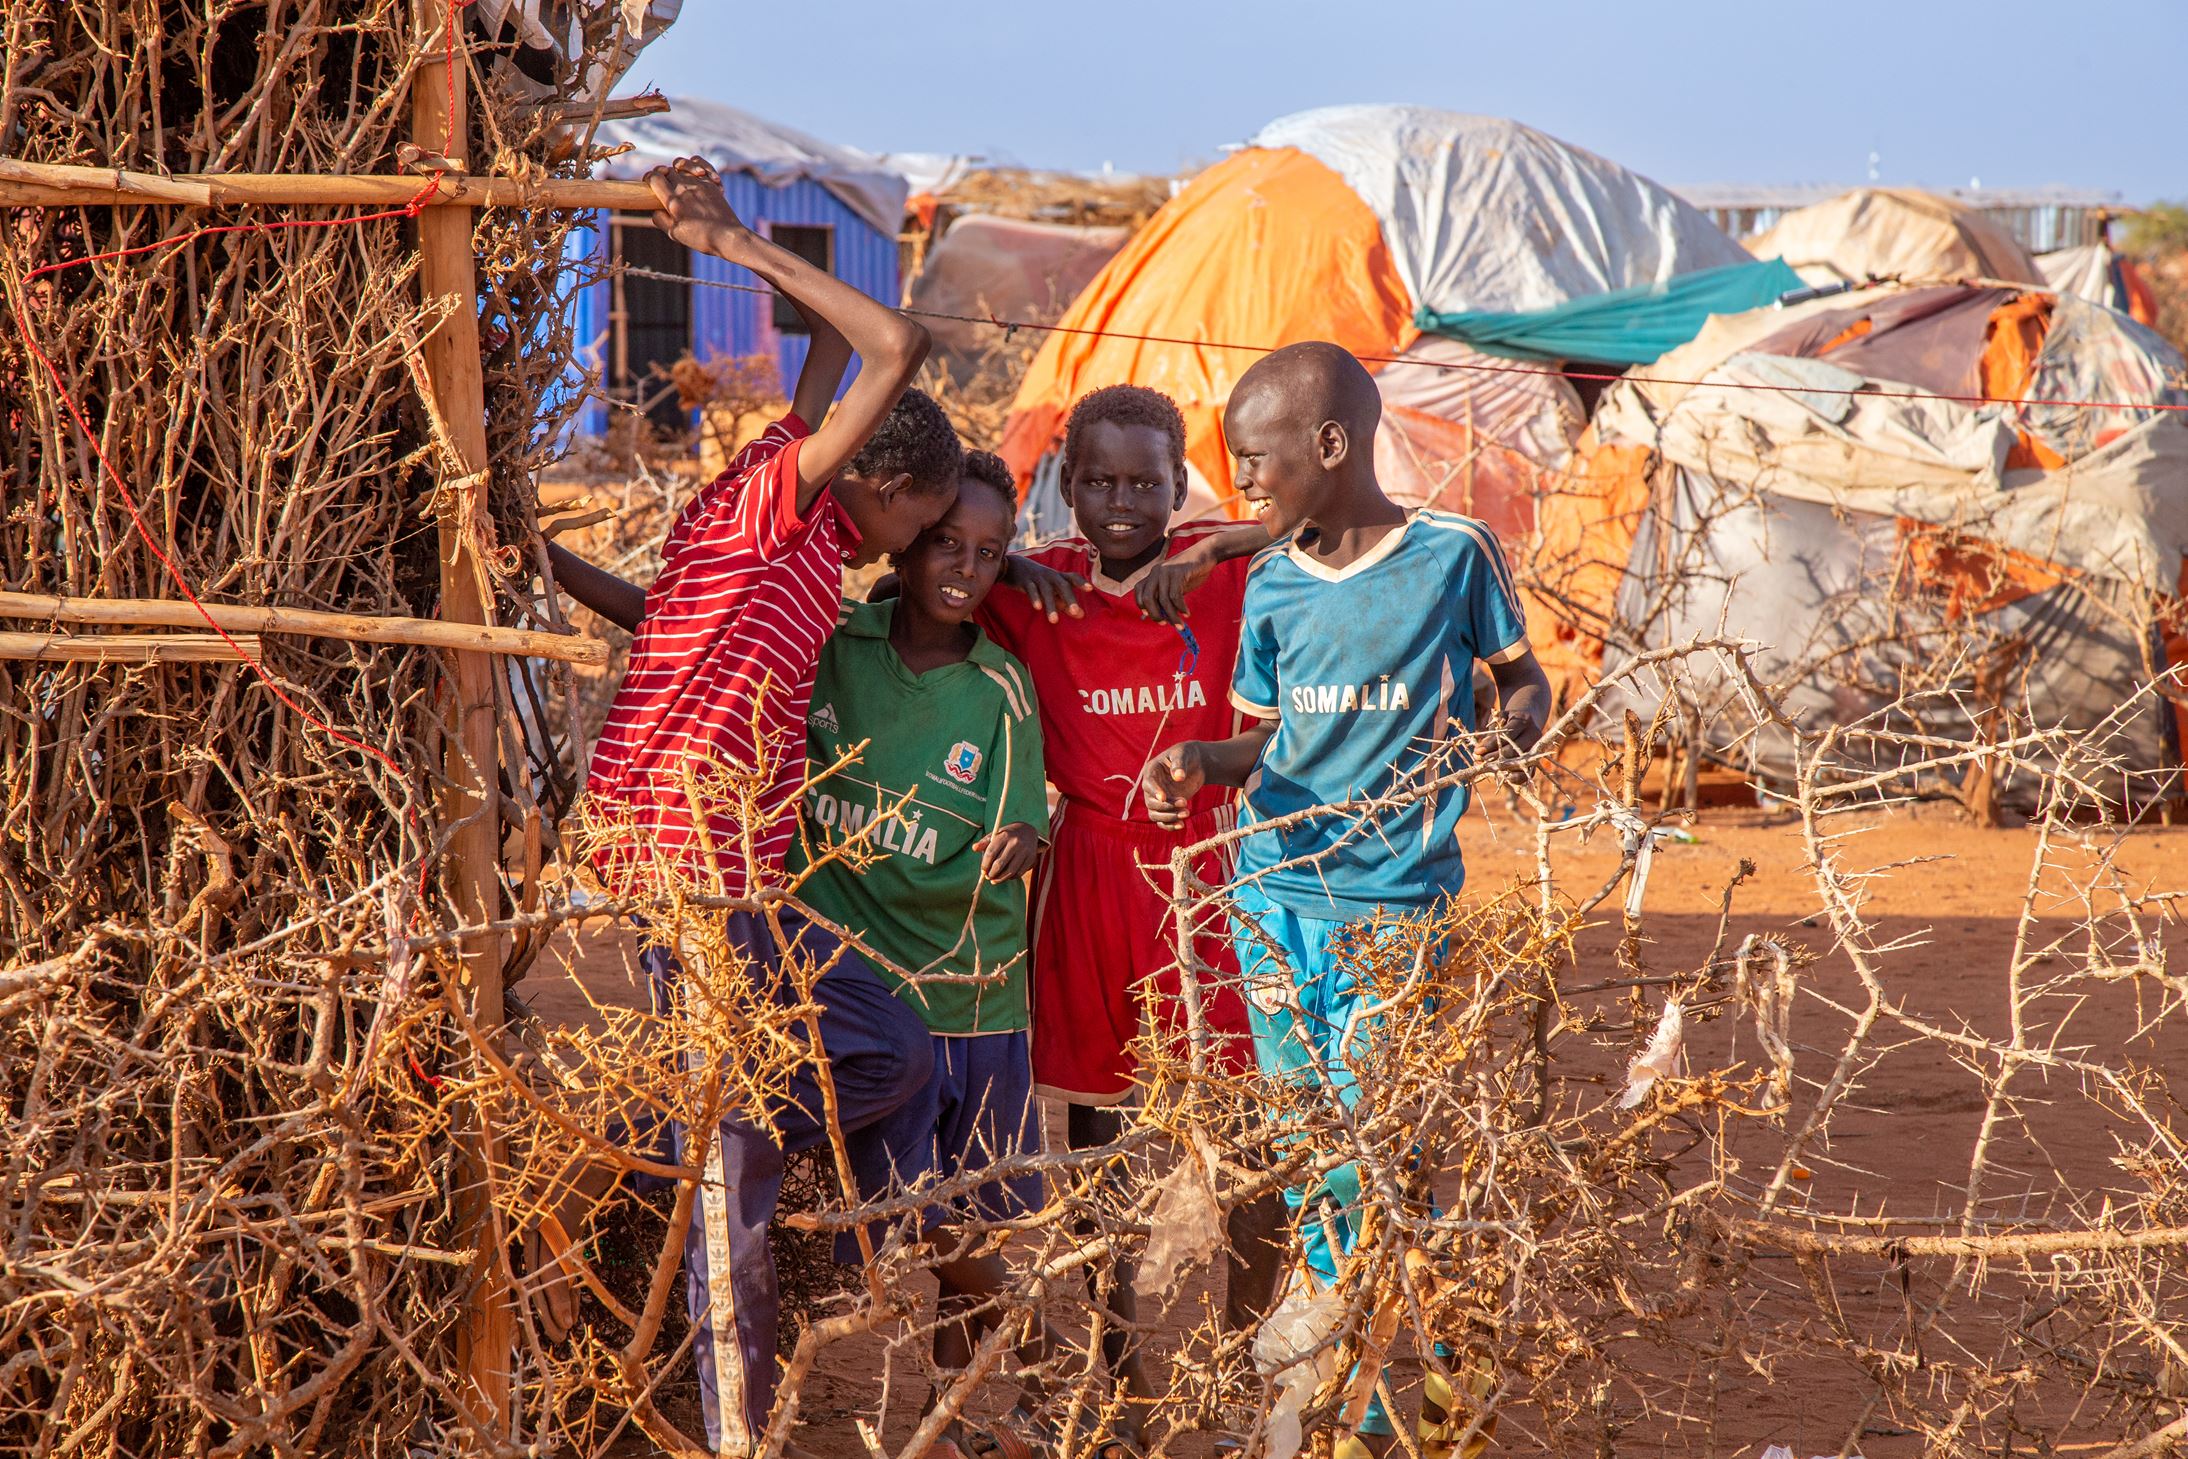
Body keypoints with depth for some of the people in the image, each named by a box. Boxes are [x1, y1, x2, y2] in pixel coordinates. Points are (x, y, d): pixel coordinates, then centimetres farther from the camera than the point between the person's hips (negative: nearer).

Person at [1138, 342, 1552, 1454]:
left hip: (1393, 897, -5)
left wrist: (1508, 728, -14)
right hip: (1273, 891, 5)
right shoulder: (1269, 583, 8)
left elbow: (1523, 677, 7)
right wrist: (1199, 762, -4)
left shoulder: (1453, 553, -5)